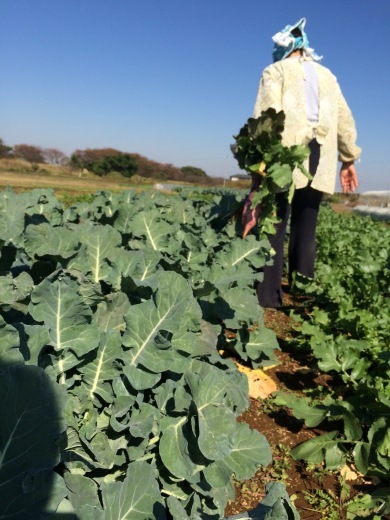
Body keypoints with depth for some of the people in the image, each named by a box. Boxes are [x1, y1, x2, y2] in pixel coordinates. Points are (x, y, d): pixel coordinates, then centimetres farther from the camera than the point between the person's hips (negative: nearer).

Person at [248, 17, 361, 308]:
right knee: (305, 228, 6)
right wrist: (349, 158, 20)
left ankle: (269, 294, -8)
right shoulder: (326, 75, 23)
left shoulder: (276, 71, 10)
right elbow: (344, 119, 17)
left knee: (275, 225, -5)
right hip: (320, 156, 4)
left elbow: (267, 113, -8)